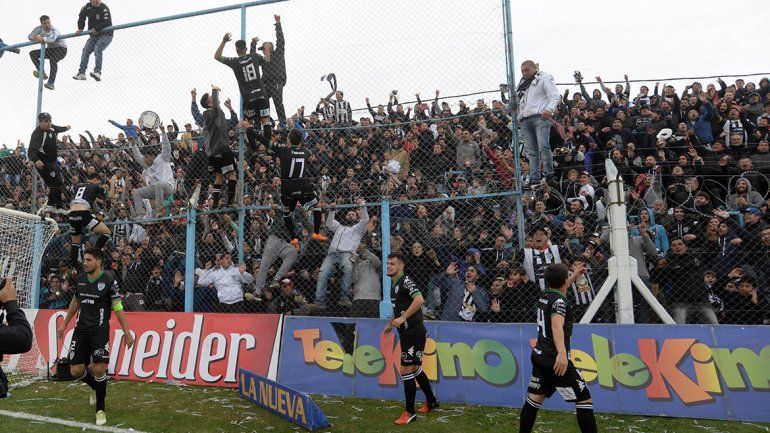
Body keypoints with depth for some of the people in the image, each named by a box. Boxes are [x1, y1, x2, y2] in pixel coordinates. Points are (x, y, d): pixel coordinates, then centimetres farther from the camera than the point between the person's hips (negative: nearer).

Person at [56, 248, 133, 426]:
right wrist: (64, 324, 24)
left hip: (99, 330, -5)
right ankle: (97, 388, 34)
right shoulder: (80, 278, 5)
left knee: (99, 369, -10)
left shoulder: (109, 279, -10)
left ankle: (100, 409, 9)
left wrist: (126, 331, -11)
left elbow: (117, 306, -8)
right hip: (81, 329, 5)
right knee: (76, 371, 3)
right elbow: (75, 301, 21)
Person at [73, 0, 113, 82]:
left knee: (97, 49, -27)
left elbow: (107, 23, -25)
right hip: (94, 35, 7)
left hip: (106, 35, -7)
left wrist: (96, 29, -26)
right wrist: (80, 29, 7)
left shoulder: (104, 9, -15)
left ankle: (97, 72, -34)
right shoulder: (88, 7, 2)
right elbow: (81, 17, 17)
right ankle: (81, 73, 3)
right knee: (86, 50, 0)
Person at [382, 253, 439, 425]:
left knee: (406, 371, -7)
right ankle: (431, 401, 37)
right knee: (415, 369, 20)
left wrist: (403, 318, -32)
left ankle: (410, 412, 6)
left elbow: (419, 300, -31)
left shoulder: (405, 281, -15)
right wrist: (390, 324, 30)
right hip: (406, 333, 10)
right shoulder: (394, 284, 14)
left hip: (414, 332, -10)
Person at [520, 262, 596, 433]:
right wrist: (562, 352, -48)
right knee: (584, 399, 1)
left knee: (534, 399, 11)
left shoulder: (544, 296, 9)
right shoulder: (560, 301, -15)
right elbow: (557, 326, -34)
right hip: (555, 360, -8)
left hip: (539, 356, 8)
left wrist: (574, 277, 43)